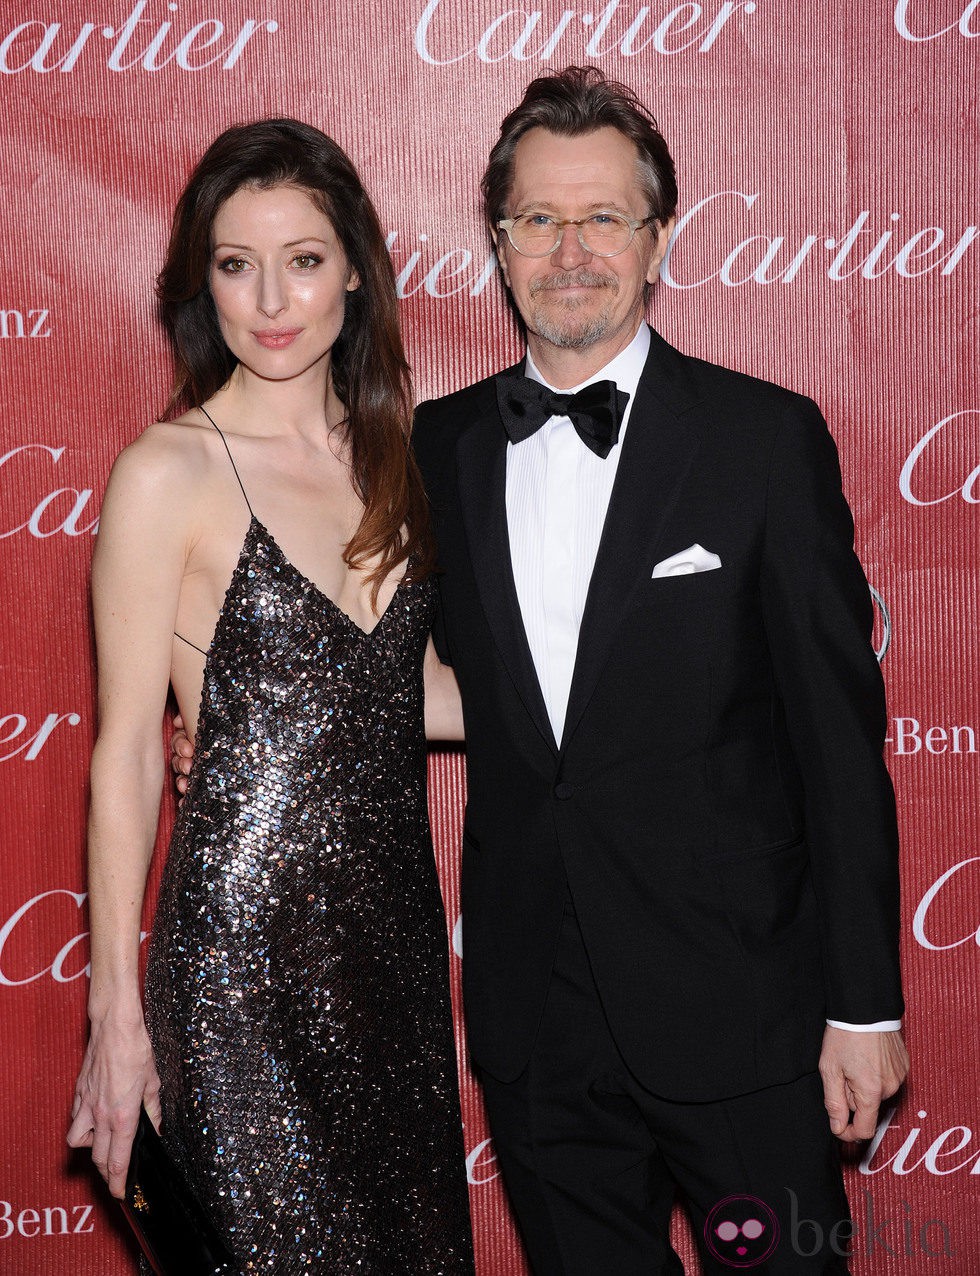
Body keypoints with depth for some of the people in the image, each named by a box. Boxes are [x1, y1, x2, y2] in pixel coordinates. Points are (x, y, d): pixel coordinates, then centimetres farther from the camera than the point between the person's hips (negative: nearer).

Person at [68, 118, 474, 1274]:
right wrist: (115, 1008, -9)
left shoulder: (385, 453, 7)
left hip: (395, 919, 6)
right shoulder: (169, 473, -10)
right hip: (243, 936, -6)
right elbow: (125, 748, -9)